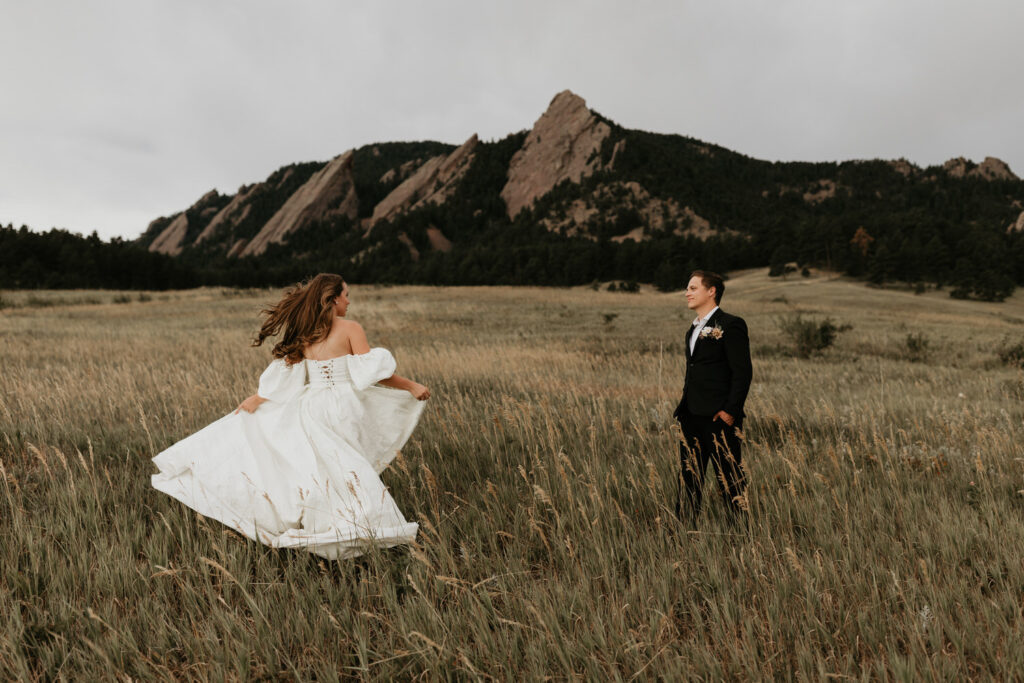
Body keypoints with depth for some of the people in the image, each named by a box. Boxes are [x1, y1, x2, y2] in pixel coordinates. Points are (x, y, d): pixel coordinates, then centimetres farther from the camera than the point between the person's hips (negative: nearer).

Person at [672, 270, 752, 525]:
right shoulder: (694, 329, 18)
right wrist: (683, 409, 16)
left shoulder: (730, 325, -8)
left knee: (730, 478, 0)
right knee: (688, 477, 12)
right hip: (692, 416, 9)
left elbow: (743, 372, -13)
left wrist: (730, 411, -19)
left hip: (719, 417, -9)